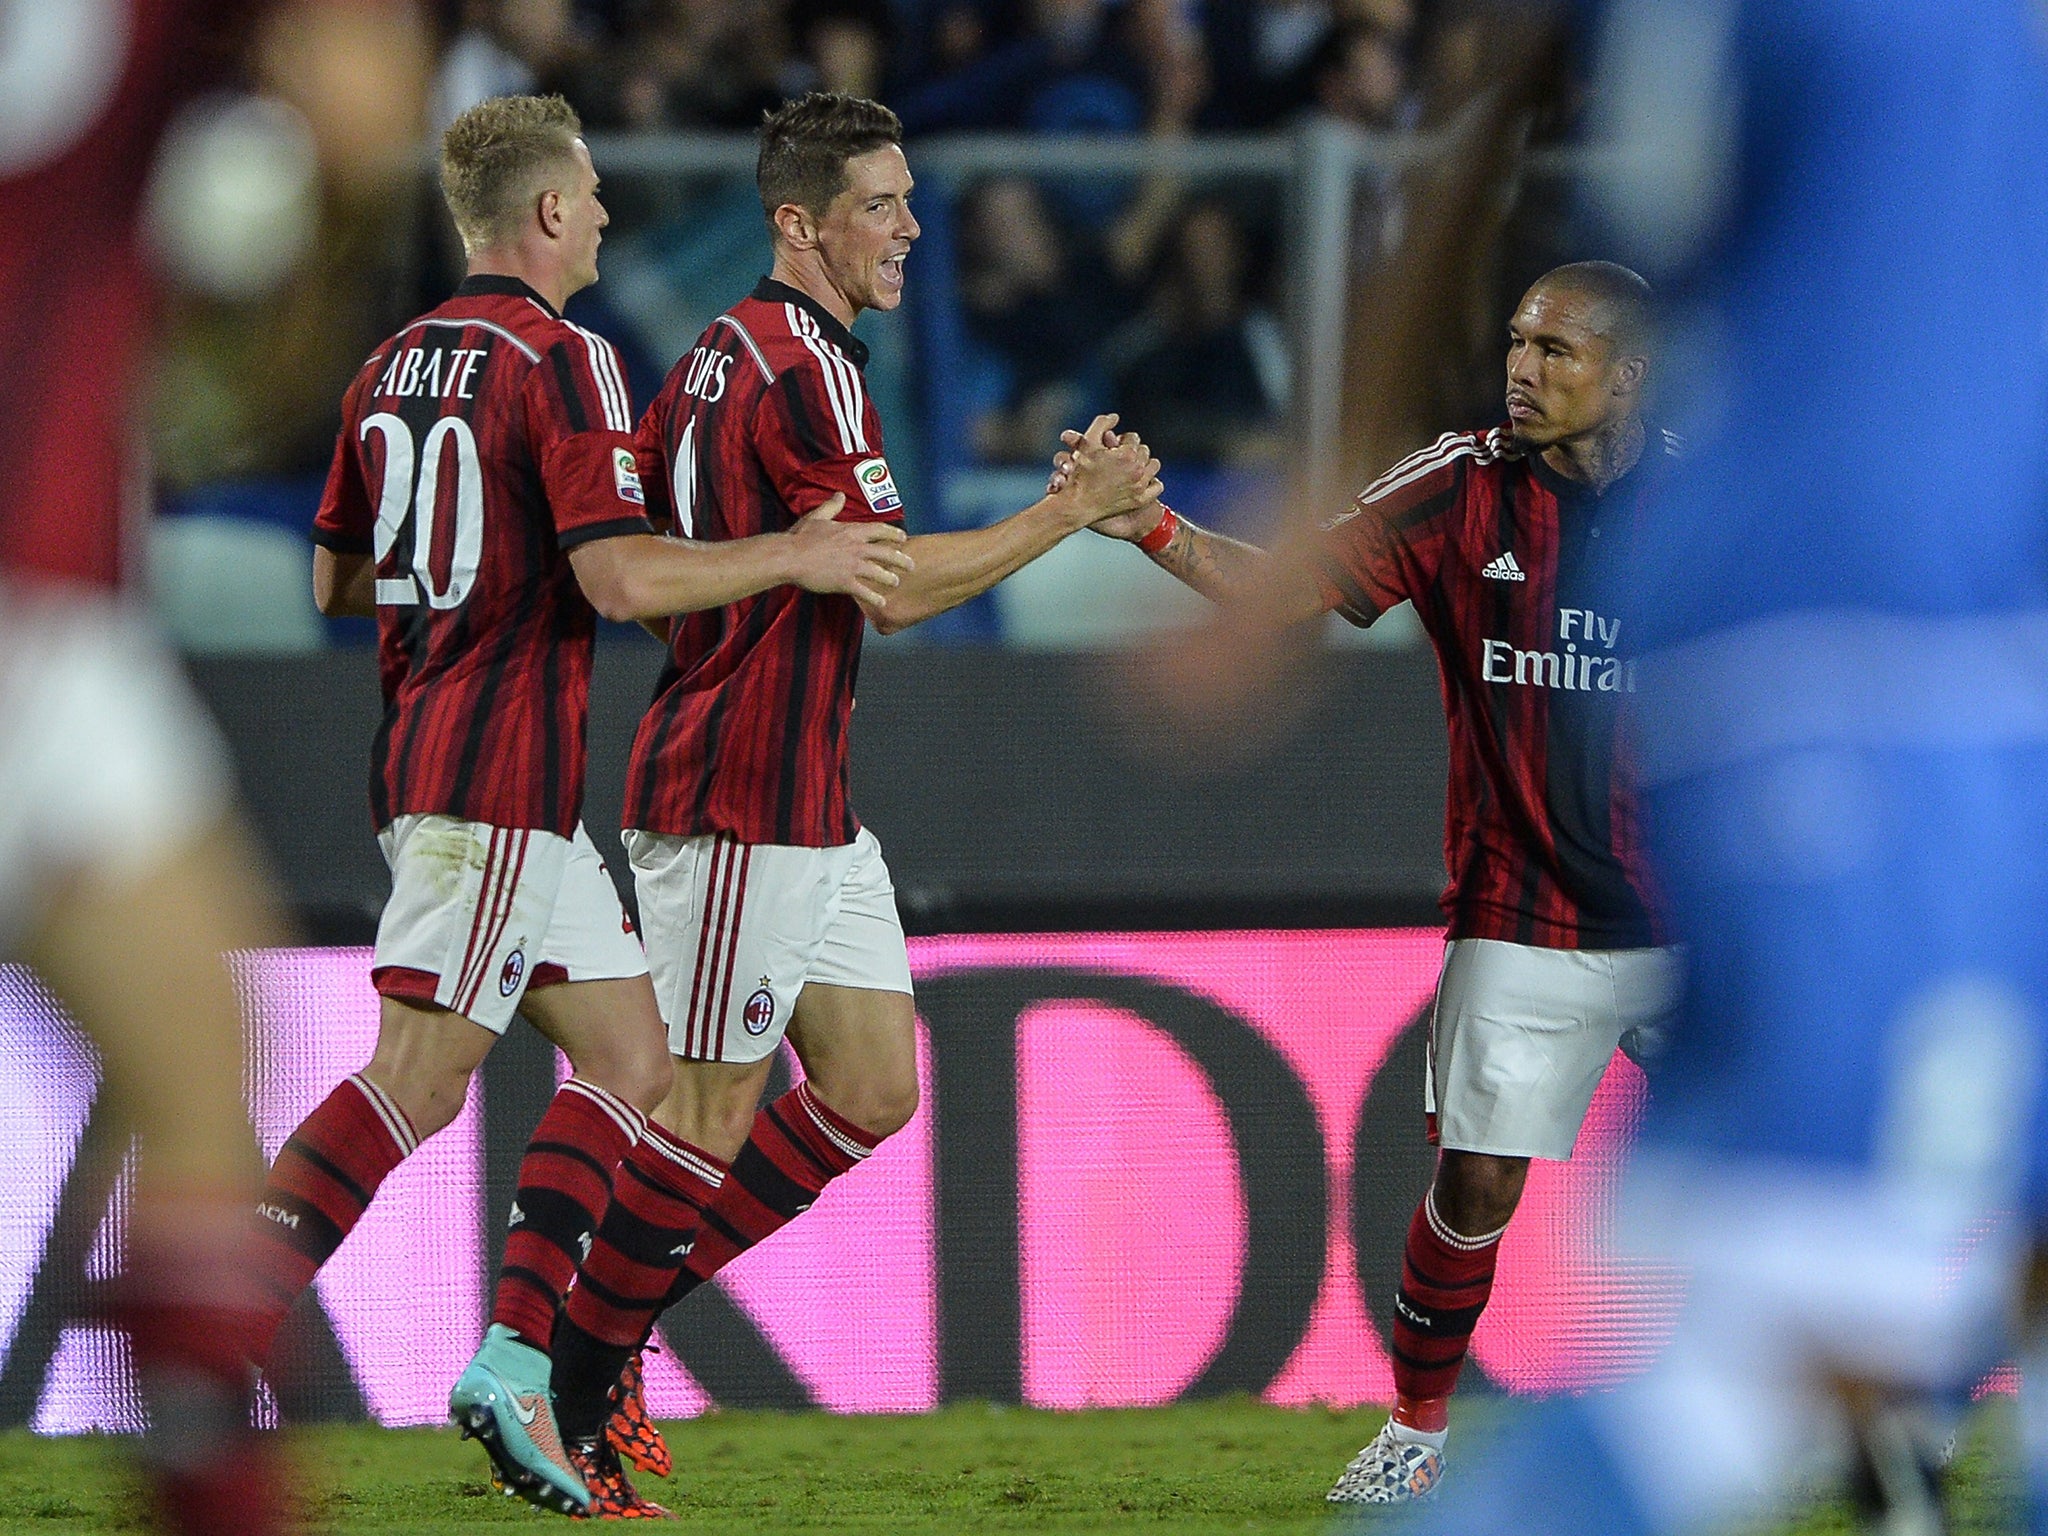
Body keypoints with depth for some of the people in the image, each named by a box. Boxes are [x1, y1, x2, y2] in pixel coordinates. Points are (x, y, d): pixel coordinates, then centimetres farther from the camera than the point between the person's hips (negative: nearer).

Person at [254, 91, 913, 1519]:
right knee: (415, 1082, -11)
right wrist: (799, 553, -10)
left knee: (628, 1052, 11)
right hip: (503, 773, -9)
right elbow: (621, 576, -20)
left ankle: (514, 1356, 2)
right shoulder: (559, 361, -12)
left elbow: (337, 577, 19)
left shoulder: (394, 365, 13)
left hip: (425, 748, 9)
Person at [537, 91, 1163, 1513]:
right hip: (741, 804, -10)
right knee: (713, 1116, -4)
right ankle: (582, 1376, 6)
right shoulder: (802, 370, -16)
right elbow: (896, 589, -20)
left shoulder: (725, 354, 15)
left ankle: (613, 1313, 15)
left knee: (873, 1091, 10)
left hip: (811, 807, 10)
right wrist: (1070, 509, -15)